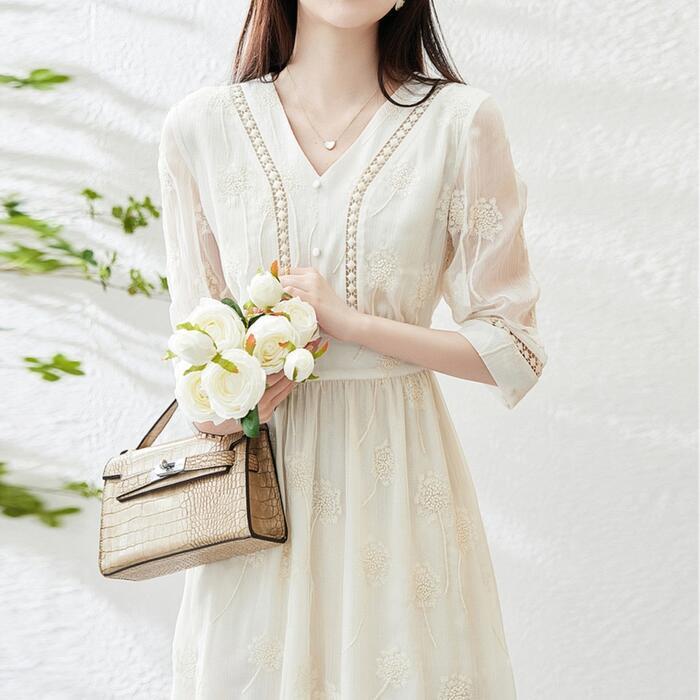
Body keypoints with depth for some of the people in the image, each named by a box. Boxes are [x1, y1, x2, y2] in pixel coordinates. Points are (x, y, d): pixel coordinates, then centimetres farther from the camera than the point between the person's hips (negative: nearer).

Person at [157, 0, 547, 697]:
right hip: (260, 480, 2)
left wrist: (349, 321, -15)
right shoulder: (199, 125, 0)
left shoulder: (461, 120, -7)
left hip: (398, 463, -1)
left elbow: (513, 349, -4)